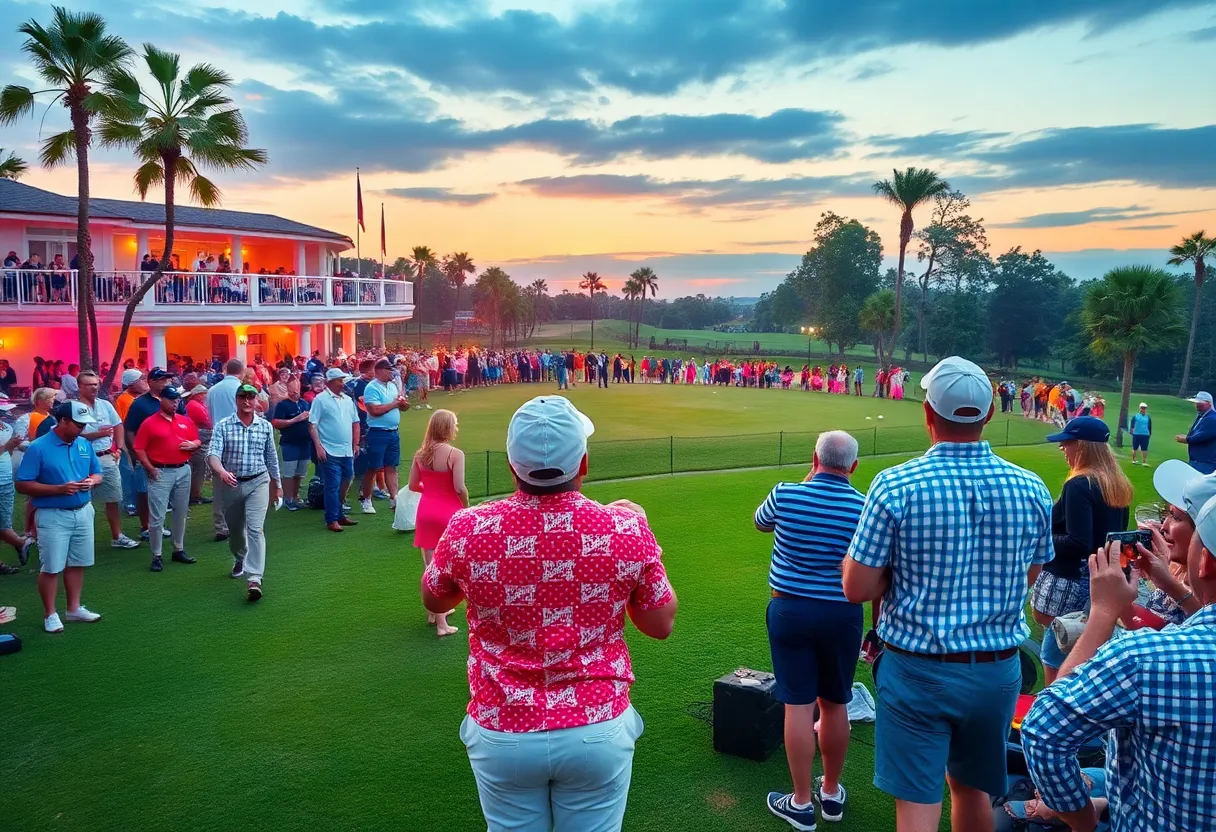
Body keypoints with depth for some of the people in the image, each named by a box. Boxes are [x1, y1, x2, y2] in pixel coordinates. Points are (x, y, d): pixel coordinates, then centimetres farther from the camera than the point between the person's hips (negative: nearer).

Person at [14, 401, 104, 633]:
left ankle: (74, 608, 27)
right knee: (51, 567, 2)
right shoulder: (38, 448, -14)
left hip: (83, 512, 5)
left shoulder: (85, 445, 2)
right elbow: (22, 485, -14)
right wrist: (59, 489, -23)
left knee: (77, 563, 14)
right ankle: (50, 615, 15)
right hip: (53, 516, -5)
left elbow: (98, 473, 14)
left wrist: (91, 481, -10)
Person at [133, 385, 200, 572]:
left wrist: (192, 445, -5)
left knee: (181, 513, 14)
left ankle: (179, 550, 26)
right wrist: (150, 469, -12)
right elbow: (139, 449, -7)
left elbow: (197, 441, 18)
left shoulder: (186, 421, 10)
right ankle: (156, 556, 5)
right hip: (160, 473, -5)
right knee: (157, 516, -4)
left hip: (183, 471, 5)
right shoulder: (149, 423, -5)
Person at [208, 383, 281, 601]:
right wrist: (221, 471, -38)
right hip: (232, 484, 1)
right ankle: (240, 559, 49)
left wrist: (277, 484, 16)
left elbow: (271, 457, 10)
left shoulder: (266, 426, 0)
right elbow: (213, 453, -17)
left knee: (255, 528, -15)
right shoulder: (223, 426, -5)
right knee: (235, 528, 19)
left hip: (258, 482, -1)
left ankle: (254, 578, -20)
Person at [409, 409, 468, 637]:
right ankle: (441, 621, 4)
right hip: (449, 512, -5)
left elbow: (413, 485, 5)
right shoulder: (455, 454, -15)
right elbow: (460, 488, -19)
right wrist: (467, 507, -2)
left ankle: (434, 611, 30)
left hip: (426, 511, 5)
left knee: (430, 565, 14)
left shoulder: (420, 454, 1)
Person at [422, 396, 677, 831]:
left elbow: (434, 601, 8)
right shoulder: (625, 528, -16)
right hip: (598, 733, 0)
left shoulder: (467, 529, -13)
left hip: (501, 735, 1)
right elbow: (661, 625, -1)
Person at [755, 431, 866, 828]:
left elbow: (761, 523, 14)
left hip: (790, 609, -1)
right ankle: (831, 792, 33)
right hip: (842, 615, 1)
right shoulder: (866, 508, -8)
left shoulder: (786, 494, -9)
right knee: (835, 705, 16)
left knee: (798, 706, 6)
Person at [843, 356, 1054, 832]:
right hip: (999, 670, 4)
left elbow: (857, 590, -14)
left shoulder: (896, 486, -18)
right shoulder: (1031, 489, -5)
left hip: (919, 670, -4)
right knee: (973, 787, 24)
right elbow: (1030, 578, 11)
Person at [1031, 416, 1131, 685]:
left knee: (1055, 662, 1)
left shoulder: (1079, 485, -19)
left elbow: (1077, 544, -24)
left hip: (1070, 582, -10)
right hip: (1104, 581, 10)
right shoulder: (1120, 485, 8)